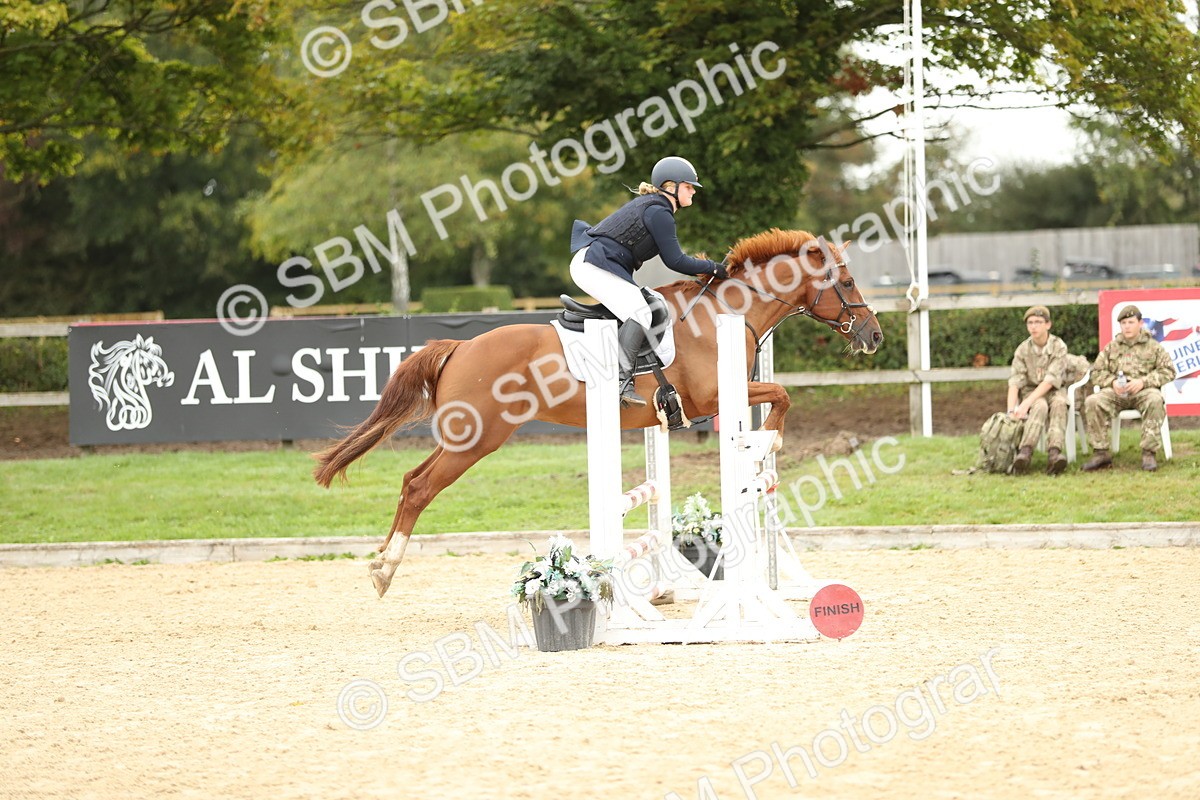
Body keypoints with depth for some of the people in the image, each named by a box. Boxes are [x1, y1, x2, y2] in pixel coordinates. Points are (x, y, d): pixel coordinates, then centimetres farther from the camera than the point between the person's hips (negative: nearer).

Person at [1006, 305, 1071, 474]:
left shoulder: (1058, 347, -8)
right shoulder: (1023, 350, 0)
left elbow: (1050, 380, -17)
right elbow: (1015, 382, -7)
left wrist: (1027, 403, -27)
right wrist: (1011, 410, -24)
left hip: (1054, 390, 0)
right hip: (1031, 390, 0)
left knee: (1059, 403, -35)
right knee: (1040, 406, -34)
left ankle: (1054, 452, -53)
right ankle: (1025, 452, -53)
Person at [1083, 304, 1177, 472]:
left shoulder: (1153, 347, 12)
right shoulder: (1111, 348, 19)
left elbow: (1168, 371, 2)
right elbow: (1096, 372, 15)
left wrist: (1143, 382, -12)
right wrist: (1112, 382, -7)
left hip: (1143, 390, -2)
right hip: (1116, 392, 2)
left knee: (1155, 400, -39)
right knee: (1092, 402, -28)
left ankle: (1148, 453, -35)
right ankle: (1101, 453, -24)